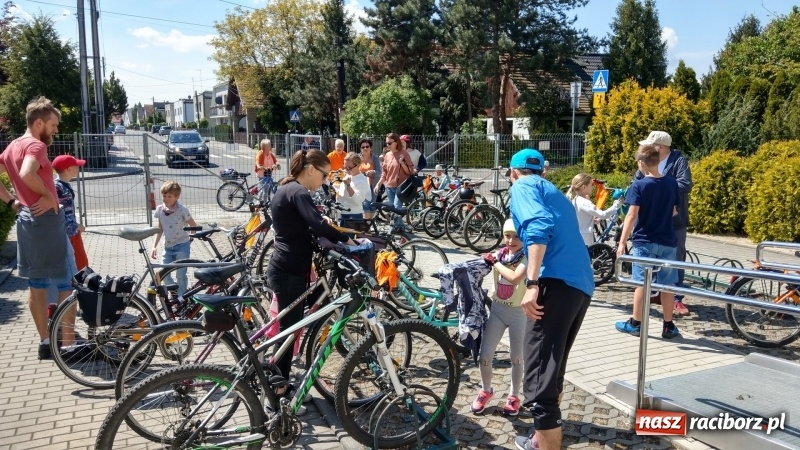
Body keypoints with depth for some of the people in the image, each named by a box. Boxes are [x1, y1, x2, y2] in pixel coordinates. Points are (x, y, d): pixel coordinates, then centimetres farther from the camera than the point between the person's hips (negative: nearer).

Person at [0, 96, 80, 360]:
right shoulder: (36, 145, -14)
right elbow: (27, 174, -32)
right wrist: (49, 195, -18)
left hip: (25, 219, 9)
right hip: (46, 220, -9)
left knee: (36, 285, 13)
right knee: (67, 284, -1)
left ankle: (45, 343, 20)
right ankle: (68, 344, 3)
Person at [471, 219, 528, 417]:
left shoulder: (528, 258, -14)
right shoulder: (498, 254, 1)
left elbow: (515, 278, -32)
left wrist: (495, 263, -22)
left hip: (519, 313, -4)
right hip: (497, 309, 4)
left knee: (516, 358, 11)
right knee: (484, 356, 4)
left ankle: (514, 396, 31)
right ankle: (486, 390, 29)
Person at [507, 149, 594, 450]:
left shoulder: (523, 186, 7)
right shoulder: (556, 195, 33)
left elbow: (539, 226, -14)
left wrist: (532, 284, -21)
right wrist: (520, 273, 62)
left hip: (556, 284, -9)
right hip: (581, 286, 9)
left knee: (540, 380, -9)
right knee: (552, 371, 23)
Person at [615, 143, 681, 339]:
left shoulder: (639, 185, -11)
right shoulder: (671, 183, 1)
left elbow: (632, 215, -16)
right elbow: (674, 212, 10)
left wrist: (622, 242, -13)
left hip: (644, 241, -3)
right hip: (668, 242, 3)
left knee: (641, 283, 4)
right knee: (667, 284, 9)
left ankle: (636, 323, 12)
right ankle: (668, 326, 15)